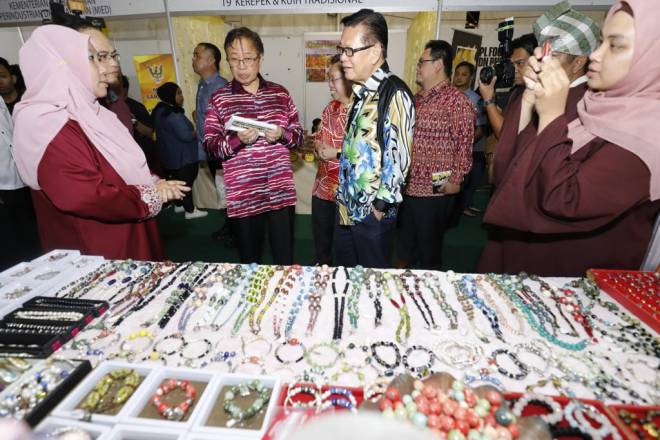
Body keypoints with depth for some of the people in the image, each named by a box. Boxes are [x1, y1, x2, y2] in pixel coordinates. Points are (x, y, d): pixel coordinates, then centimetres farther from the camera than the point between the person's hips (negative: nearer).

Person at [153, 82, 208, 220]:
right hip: (182, 157, -10)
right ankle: (190, 210, 7)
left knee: (177, 181, 19)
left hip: (170, 155, 10)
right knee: (186, 182, -1)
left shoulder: (160, 110, 8)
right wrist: (196, 133, -8)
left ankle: (178, 205, 33)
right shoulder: (173, 114, -24)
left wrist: (191, 129, 11)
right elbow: (185, 135, -26)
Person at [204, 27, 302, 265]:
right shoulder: (219, 98, 1)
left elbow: (298, 135, 8)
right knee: (249, 260, 14)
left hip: (281, 190, 2)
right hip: (242, 195, -1)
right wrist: (237, 139, -21)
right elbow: (210, 146, -3)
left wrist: (282, 134, -13)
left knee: (285, 260, 10)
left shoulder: (280, 93, 6)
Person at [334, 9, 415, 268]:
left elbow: (398, 159, -19)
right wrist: (343, 198, 14)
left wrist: (380, 207, -14)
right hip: (346, 207, 8)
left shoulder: (395, 94, -16)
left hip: (373, 212, -8)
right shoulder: (362, 93, 10)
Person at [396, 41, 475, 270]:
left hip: (435, 190, -7)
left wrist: (456, 180, -16)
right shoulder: (417, 98, 13)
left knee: (429, 242, 9)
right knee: (404, 236, 20)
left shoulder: (456, 100, -10)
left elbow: (464, 144, -13)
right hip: (406, 186, 7)